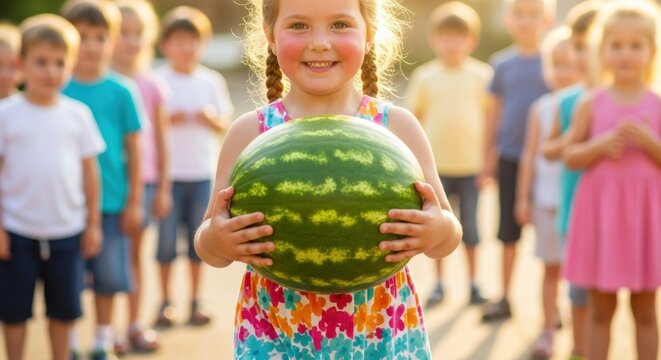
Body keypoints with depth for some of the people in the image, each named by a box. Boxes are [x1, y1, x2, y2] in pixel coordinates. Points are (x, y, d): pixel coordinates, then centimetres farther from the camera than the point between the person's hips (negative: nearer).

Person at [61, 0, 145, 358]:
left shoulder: (121, 91, -2)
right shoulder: (59, 90, -3)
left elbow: (133, 149, 2)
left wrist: (135, 200, 2)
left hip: (111, 200, 0)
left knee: (108, 276, 8)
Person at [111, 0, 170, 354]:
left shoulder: (152, 87, 4)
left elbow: (160, 141, 8)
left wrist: (163, 188, 8)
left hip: (144, 178, 2)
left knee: (135, 252, 11)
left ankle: (135, 325, 20)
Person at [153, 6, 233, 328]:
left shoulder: (212, 81, 6)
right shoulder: (158, 81, -3)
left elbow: (223, 124, 9)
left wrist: (210, 118, -12)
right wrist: (169, 120, -19)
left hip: (202, 172, 3)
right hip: (167, 172, -2)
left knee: (198, 238, 8)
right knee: (166, 239, 2)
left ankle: (195, 301, 17)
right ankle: (166, 303, 13)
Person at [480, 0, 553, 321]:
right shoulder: (503, 63, 5)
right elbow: (495, 115, 10)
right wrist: (488, 160, 10)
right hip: (509, 157, 2)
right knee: (508, 232, 10)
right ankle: (505, 298, 20)